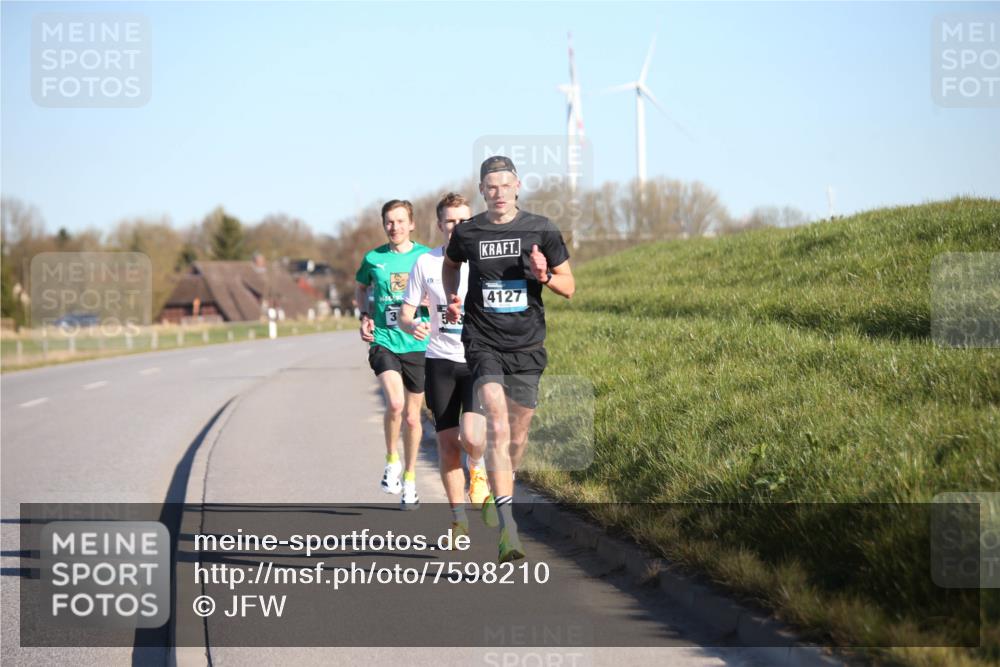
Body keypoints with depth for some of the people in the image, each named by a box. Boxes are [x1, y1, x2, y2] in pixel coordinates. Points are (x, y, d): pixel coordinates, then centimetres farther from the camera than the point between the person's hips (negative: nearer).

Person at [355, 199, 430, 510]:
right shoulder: (373, 258, 4)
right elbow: (361, 290, 22)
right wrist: (366, 316, 5)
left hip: (417, 345, 1)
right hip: (383, 341, -1)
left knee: (412, 417, 10)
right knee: (395, 403, -24)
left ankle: (409, 479, 28)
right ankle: (392, 460, 0)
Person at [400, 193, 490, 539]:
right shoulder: (425, 263, 3)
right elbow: (405, 313, 6)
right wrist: (413, 326, -17)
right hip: (440, 362, 2)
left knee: (472, 438, -19)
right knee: (447, 443, 3)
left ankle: (478, 468, 18)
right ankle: (459, 520, 16)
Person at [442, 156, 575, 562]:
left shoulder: (541, 231, 0)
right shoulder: (467, 233, 2)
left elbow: (569, 287, 6)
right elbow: (450, 264, 25)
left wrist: (544, 275, -14)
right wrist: (452, 298, 8)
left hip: (527, 347, 2)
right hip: (483, 344, -2)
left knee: (517, 438, 9)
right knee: (498, 428, -19)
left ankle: (499, 490, 40)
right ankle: (507, 526, -26)